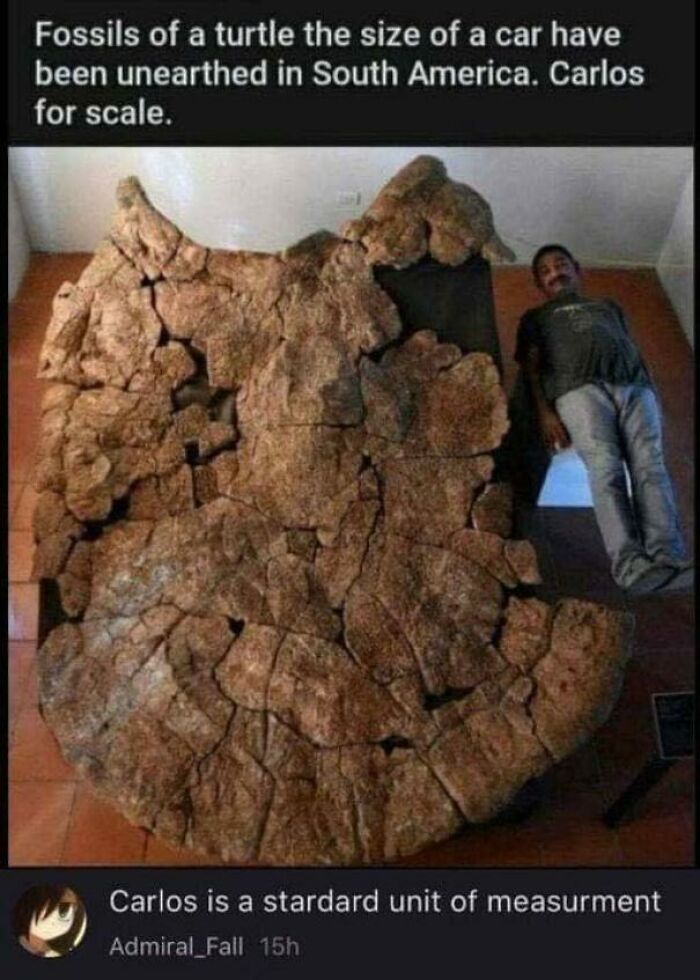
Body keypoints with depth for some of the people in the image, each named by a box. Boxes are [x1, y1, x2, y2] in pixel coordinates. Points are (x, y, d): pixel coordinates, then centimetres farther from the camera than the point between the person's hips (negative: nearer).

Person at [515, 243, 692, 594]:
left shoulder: (609, 307, 41)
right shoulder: (536, 317, 31)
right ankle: (631, 565, -42)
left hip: (635, 386, 3)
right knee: (605, 468, -27)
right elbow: (532, 365, 15)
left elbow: (635, 353, 29)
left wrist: (653, 394, 10)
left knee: (651, 467, -22)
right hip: (580, 388, -3)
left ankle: (669, 561, -37)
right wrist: (544, 411, -5)